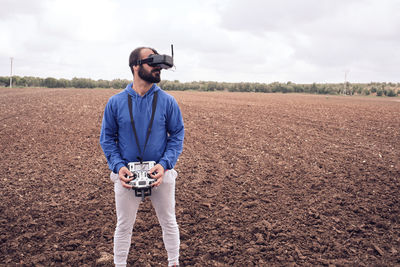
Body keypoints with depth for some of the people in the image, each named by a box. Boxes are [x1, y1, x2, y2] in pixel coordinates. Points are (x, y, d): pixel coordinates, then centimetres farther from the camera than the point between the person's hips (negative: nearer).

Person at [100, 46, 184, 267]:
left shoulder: (167, 101, -5)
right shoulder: (115, 102, -5)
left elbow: (177, 135, -2)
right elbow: (107, 138, 0)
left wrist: (165, 164, -17)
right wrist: (118, 166, -14)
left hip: (161, 173, 1)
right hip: (127, 174, 0)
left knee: (169, 223, 16)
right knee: (124, 226, 14)